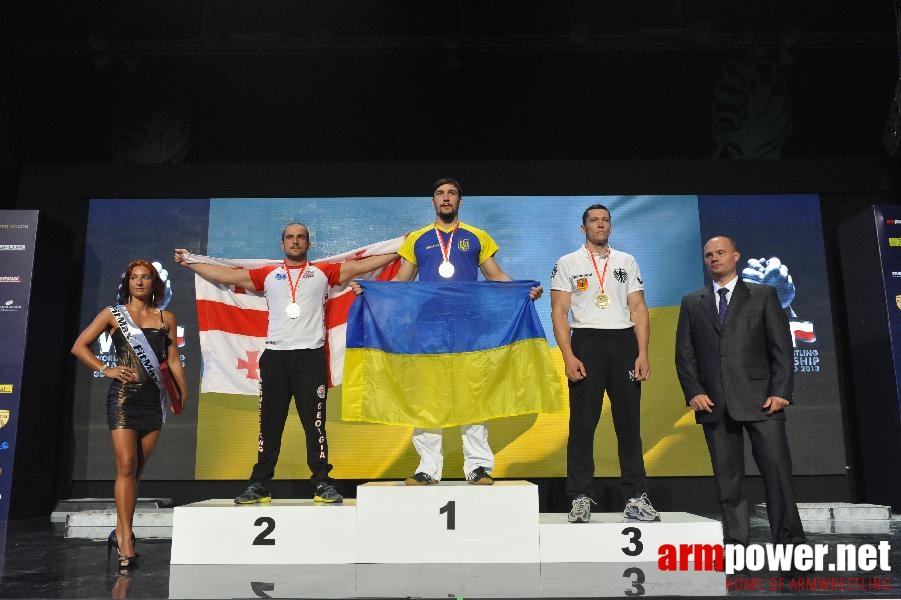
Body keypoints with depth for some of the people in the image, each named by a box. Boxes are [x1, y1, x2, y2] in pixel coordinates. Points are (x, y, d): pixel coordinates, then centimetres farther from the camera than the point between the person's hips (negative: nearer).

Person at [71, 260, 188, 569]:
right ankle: (125, 541, -11)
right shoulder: (113, 314, 6)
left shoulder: (166, 318, 12)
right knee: (126, 465, -12)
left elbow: (173, 360, 11)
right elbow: (79, 346, 6)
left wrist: (184, 393, 2)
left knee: (137, 468, 8)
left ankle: (121, 530, 23)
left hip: (153, 398, 3)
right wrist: (106, 369, -6)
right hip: (122, 396, -3)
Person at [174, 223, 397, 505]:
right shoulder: (268, 274, 14)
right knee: (269, 424, 7)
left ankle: (322, 484, 7)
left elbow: (360, 266, 7)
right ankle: (259, 485, 15)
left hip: (311, 356, -2)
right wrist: (190, 262, 19)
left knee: (315, 423, 0)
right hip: (275, 356, 2)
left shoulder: (323, 271, 10)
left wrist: (399, 252, 3)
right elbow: (227, 275, 17)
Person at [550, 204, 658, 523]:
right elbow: (559, 312, 0)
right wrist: (568, 356, -11)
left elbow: (638, 309, 8)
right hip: (586, 342, -2)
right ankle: (580, 499, 6)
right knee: (582, 424, -1)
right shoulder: (567, 263, 7)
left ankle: (636, 499, 10)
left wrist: (643, 353, -3)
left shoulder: (627, 262, 14)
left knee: (629, 423, 4)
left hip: (623, 342, 2)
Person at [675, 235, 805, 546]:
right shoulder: (692, 303, 14)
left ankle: (789, 539, 5)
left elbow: (781, 347, 3)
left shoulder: (763, 295, 9)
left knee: (777, 470, -5)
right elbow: (684, 354, 10)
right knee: (726, 477, 5)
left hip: (760, 400, -2)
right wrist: (693, 392, -2)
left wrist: (781, 391, -7)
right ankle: (735, 541, 12)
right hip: (713, 403, 2)